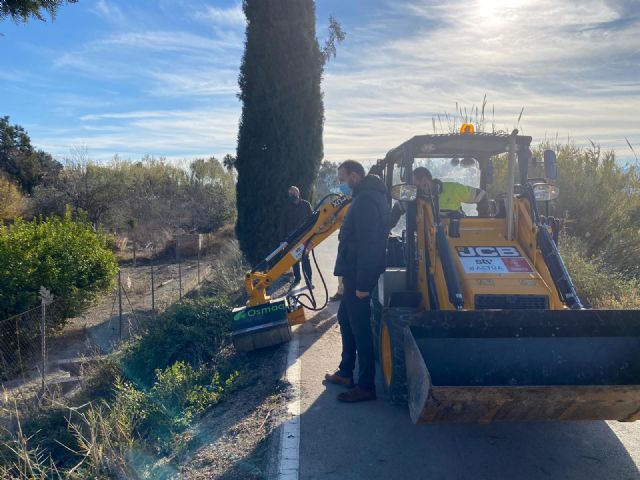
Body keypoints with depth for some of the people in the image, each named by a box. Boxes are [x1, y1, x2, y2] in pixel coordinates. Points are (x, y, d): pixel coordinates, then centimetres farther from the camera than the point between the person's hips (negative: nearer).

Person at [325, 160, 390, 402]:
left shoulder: (366, 200, -18)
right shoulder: (367, 196, 16)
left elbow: (368, 244, -25)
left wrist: (362, 284, -24)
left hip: (359, 275, -11)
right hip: (354, 273, 11)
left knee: (359, 327, -3)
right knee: (345, 319, 19)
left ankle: (366, 386, 7)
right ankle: (346, 373, 32)